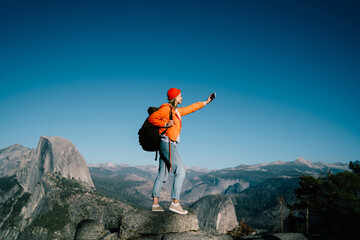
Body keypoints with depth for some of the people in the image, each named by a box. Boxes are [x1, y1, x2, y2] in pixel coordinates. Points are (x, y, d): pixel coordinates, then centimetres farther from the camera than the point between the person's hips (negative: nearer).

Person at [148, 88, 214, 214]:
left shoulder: (176, 111, 20)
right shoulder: (166, 108, -6)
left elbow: (190, 108, 31)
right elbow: (151, 118, -10)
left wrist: (205, 102, 37)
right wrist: (166, 124, -17)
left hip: (166, 145, 10)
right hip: (168, 143, -10)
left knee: (162, 175, 7)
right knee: (180, 172, -11)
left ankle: (155, 204, 9)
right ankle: (175, 203, -13)